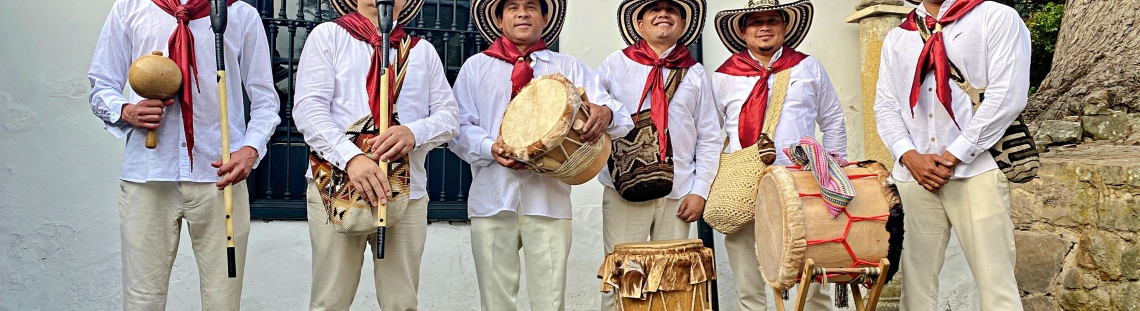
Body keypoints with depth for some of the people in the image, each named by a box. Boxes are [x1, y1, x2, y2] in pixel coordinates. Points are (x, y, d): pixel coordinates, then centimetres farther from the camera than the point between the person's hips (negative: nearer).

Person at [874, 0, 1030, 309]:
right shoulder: (896, 38, 17)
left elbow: (1007, 95, -7)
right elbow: (885, 105, 12)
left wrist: (952, 156, -10)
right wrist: (910, 156, -6)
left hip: (976, 170, -4)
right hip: (913, 175, 4)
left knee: (995, 282, -6)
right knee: (916, 280, 5)